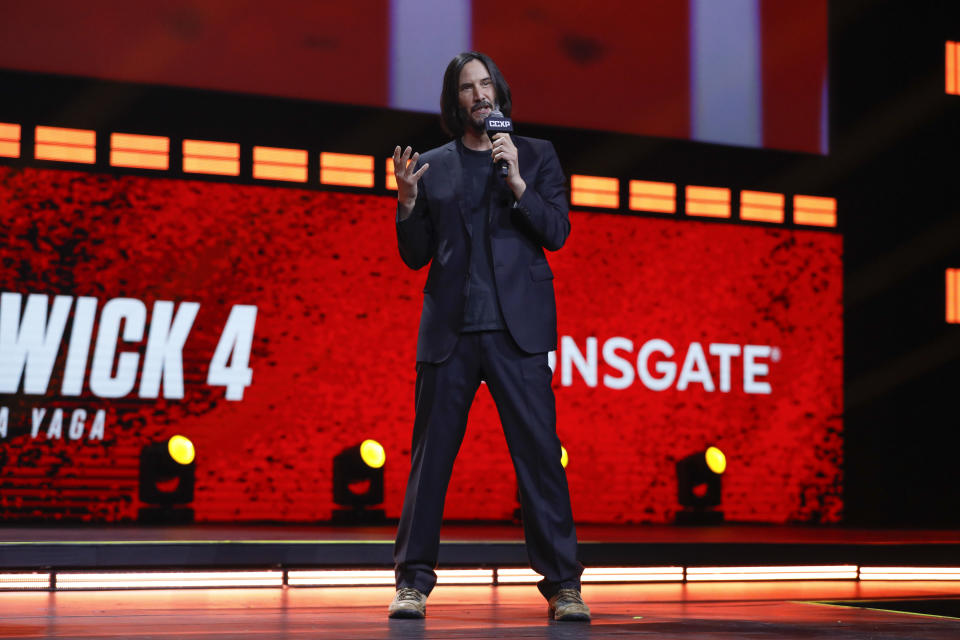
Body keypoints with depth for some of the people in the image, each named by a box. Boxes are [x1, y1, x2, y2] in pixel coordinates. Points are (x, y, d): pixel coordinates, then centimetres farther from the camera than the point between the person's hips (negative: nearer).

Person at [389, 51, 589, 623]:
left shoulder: (536, 156, 11)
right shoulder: (433, 166, 13)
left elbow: (557, 232, 1)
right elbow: (416, 256, 11)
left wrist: (516, 181, -11)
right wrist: (408, 200, -5)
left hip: (516, 330, -1)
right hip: (449, 331, 1)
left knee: (539, 452, -6)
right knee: (430, 455, 1)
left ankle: (563, 584, -3)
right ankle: (413, 581, 9)